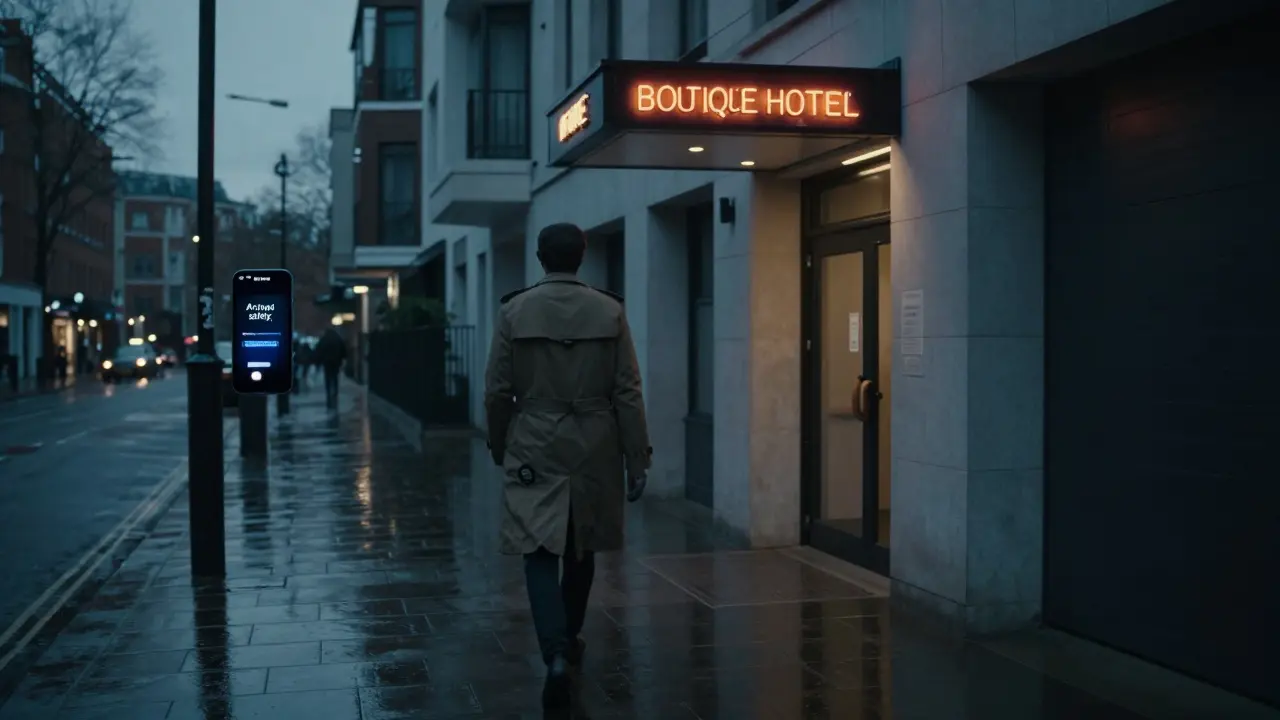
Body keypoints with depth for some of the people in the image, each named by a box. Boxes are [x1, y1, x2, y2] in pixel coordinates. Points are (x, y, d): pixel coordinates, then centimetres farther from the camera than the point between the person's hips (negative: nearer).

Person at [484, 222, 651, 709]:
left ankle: (557, 655, -16)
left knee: (540, 553, 0)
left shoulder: (513, 310, -4)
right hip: (594, 450, 2)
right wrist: (637, 460, 2)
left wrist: (498, 447, 14)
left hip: (534, 451, -2)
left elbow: (497, 391, -1)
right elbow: (628, 393, -4)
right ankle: (568, 639, 35)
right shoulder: (610, 311, -3)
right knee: (581, 549, 19)